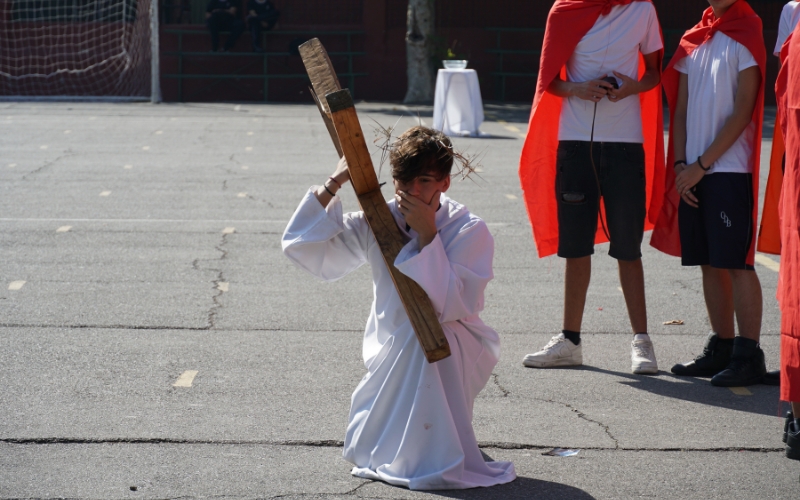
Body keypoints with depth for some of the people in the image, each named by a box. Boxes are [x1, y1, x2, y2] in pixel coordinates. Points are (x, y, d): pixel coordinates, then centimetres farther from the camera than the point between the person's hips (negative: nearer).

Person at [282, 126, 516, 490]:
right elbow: (300, 246, -2)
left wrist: (427, 235, -26)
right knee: (363, 454, -4)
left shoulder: (469, 232, -14)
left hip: (449, 354, -4)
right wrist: (333, 185, -11)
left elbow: (450, 306, -25)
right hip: (391, 356, 4)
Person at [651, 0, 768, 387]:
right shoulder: (694, 40, 14)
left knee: (736, 262, -7)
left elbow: (743, 111, -11)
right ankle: (721, 349, 18)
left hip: (730, 169, -6)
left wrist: (702, 164, -12)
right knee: (709, 263, 10)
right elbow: (681, 109, 14)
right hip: (693, 173, 6)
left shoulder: (746, 36, -5)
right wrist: (680, 164, 1)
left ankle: (748, 356, -5)